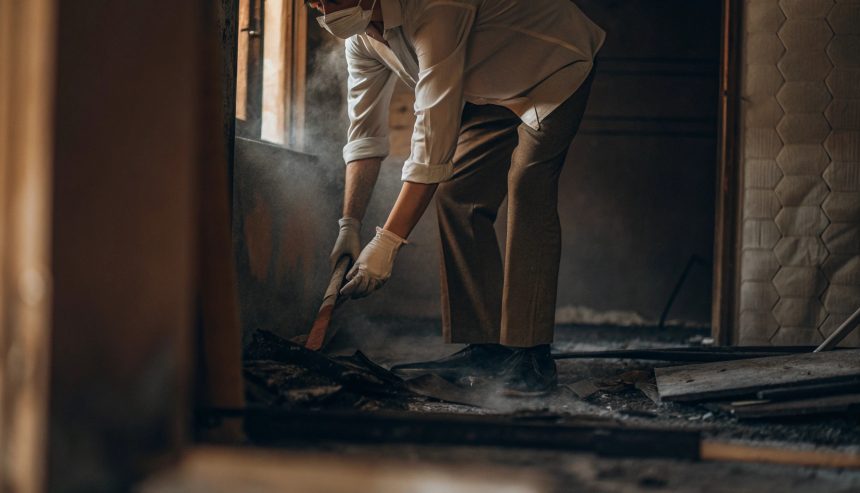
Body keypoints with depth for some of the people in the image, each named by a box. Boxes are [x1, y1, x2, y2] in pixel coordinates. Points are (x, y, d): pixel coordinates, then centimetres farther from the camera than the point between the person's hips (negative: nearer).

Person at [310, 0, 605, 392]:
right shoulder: (360, 33, -11)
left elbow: (434, 135, -42)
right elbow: (364, 133, -2)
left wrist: (387, 242, -42)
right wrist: (349, 225, -10)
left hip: (554, 69, -8)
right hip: (493, 90, 8)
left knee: (527, 187, -24)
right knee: (457, 195, -4)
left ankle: (529, 355, -25)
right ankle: (485, 348, -2)